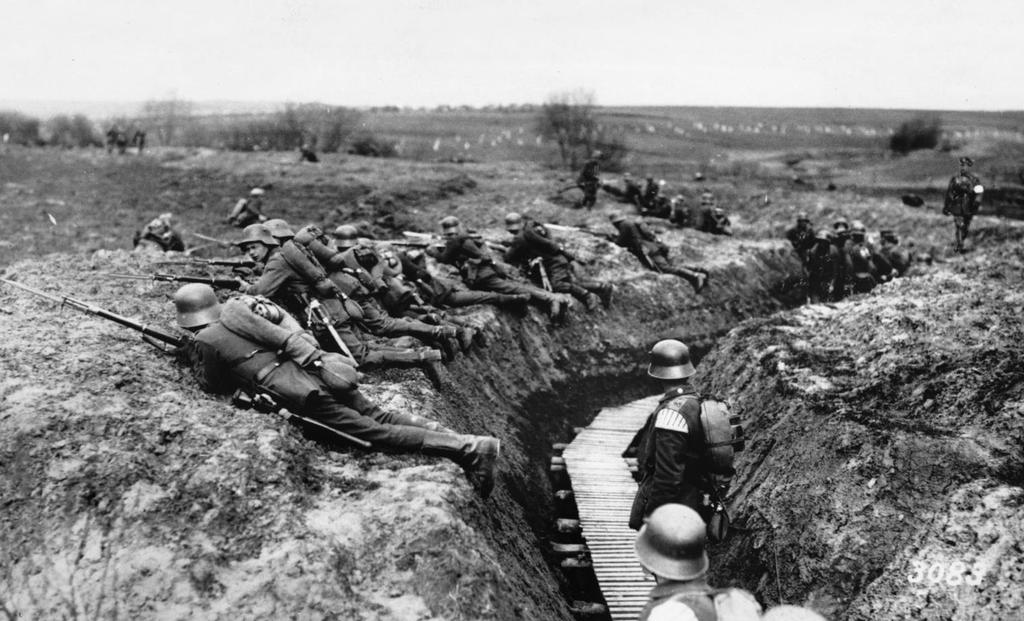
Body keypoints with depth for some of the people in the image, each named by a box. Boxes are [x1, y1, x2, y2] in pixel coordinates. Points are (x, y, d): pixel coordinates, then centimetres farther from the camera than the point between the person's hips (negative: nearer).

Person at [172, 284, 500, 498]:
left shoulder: (205, 340, 5)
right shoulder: (236, 307, 22)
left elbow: (215, 385, 18)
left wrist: (192, 356, 32)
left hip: (298, 390, -7)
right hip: (316, 368, 7)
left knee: (375, 431, -8)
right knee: (378, 415, 16)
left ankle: (470, 448, -17)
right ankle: (455, 436, 2)